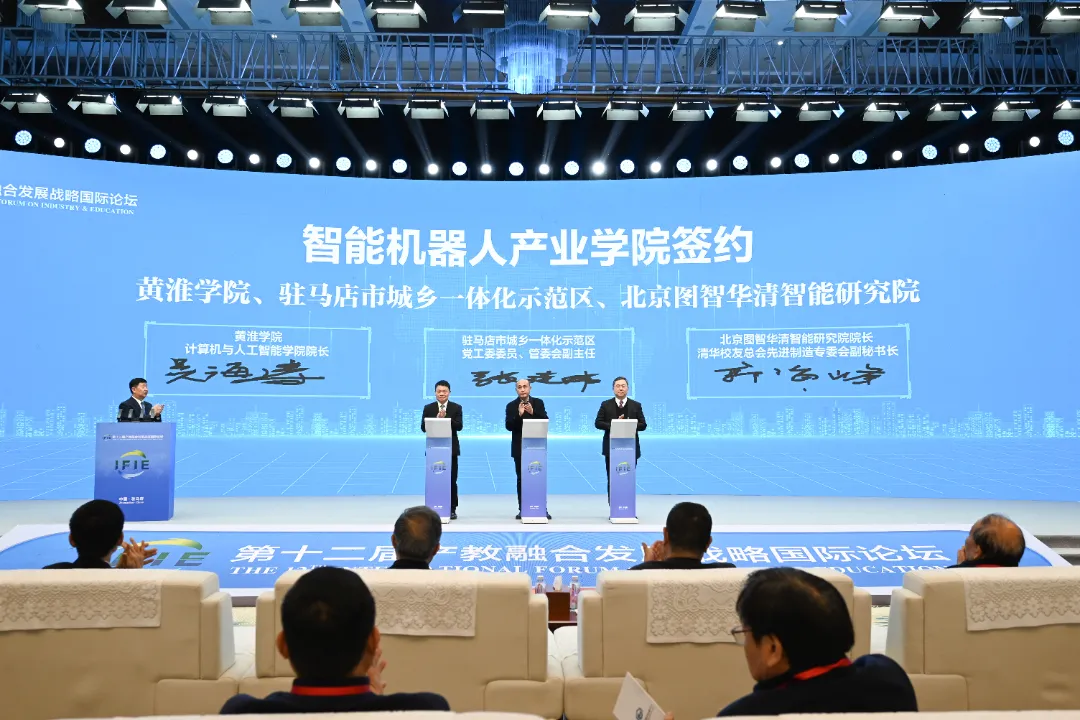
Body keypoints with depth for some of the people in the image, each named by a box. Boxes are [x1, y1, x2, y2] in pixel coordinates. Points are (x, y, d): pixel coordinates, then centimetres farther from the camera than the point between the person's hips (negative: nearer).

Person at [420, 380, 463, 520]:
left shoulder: (456, 407, 3)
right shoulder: (428, 408, 5)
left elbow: (459, 426, -9)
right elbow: (423, 428, -4)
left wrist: (446, 418, -21)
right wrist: (437, 419, -17)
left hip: (451, 449, -1)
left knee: (452, 480, 3)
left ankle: (452, 509, 10)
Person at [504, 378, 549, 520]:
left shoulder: (538, 403, 3)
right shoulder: (511, 405, -1)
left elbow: (545, 421, -6)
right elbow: (509, 426, -10)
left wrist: (533, 412, -21)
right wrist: (519, 415, -25)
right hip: (519, 448, 0)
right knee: (521, 479, 4)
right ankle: (522, 509, 9)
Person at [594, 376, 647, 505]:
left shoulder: (636, 405, 7)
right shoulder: (605, 405, 5)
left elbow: (643, 425, 2)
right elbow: (598, 423, -2)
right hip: (611, 448, 0)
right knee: (612, 480, 2)